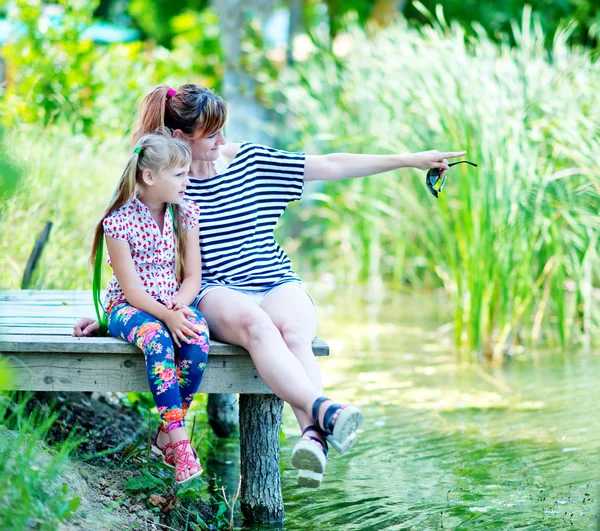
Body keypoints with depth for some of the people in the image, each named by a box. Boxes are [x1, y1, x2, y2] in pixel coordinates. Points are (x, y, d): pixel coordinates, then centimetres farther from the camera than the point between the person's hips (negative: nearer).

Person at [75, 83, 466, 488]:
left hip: (279, 285, 3)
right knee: (254, 322, -38)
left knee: (293, 331, -34)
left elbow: (330, 167, 12)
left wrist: (409, 160, 10)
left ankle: (312, 436, -55)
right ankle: (323, 411, -59)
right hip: (216, 293, -3)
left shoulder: (250, 159, 10)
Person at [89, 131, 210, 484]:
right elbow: (132, 289, -15)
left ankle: (166, 436, -18)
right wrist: (166, 316, -30)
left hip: (175, 306, 4)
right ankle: (180, 442, -37)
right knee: (156, 339, -39)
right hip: (129, 308, -4)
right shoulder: (120, 221, -11)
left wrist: (179, 307, -19)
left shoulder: (186, 214, 3)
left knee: (198, 340, -32)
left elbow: (193, 276, 2)